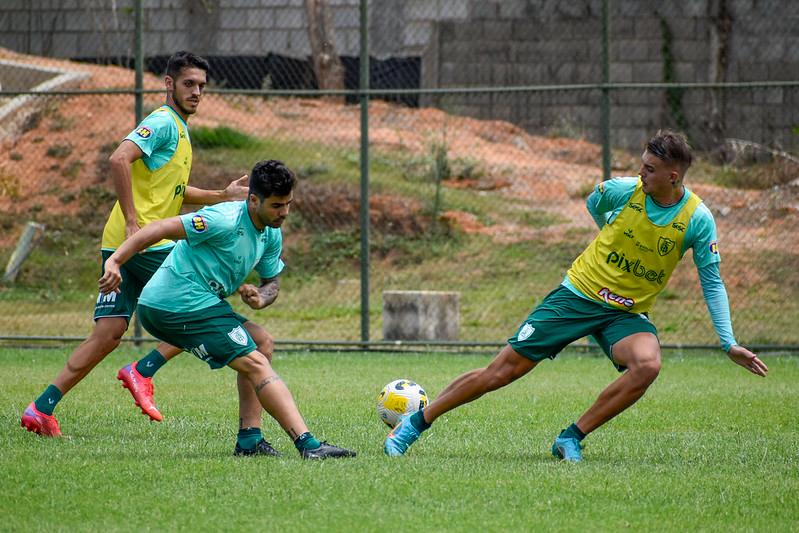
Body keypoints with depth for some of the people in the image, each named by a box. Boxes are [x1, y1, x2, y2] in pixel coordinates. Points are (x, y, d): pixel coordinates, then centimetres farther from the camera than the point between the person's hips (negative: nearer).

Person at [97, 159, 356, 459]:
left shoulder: (272, 235, 10)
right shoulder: (226, 221, -18)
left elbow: (272, 282, 18)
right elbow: (161, 229, -22)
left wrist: (260, 298, -7)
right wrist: (115, 262, -30)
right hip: (182, 306, -10)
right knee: (256, 364, -13)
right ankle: (308, 445, -19)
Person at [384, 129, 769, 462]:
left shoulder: (697, 219, -13)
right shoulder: (623, 190, -12)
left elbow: (712, 282, -3)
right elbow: (593, 204, 14)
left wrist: (729, 344, -8)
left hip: (627, 313, 0)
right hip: (579, 293, 0)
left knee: (647, 365, -32)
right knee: (502, 370, -6)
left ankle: (571, 439, -18)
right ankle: (415, 423, 8)